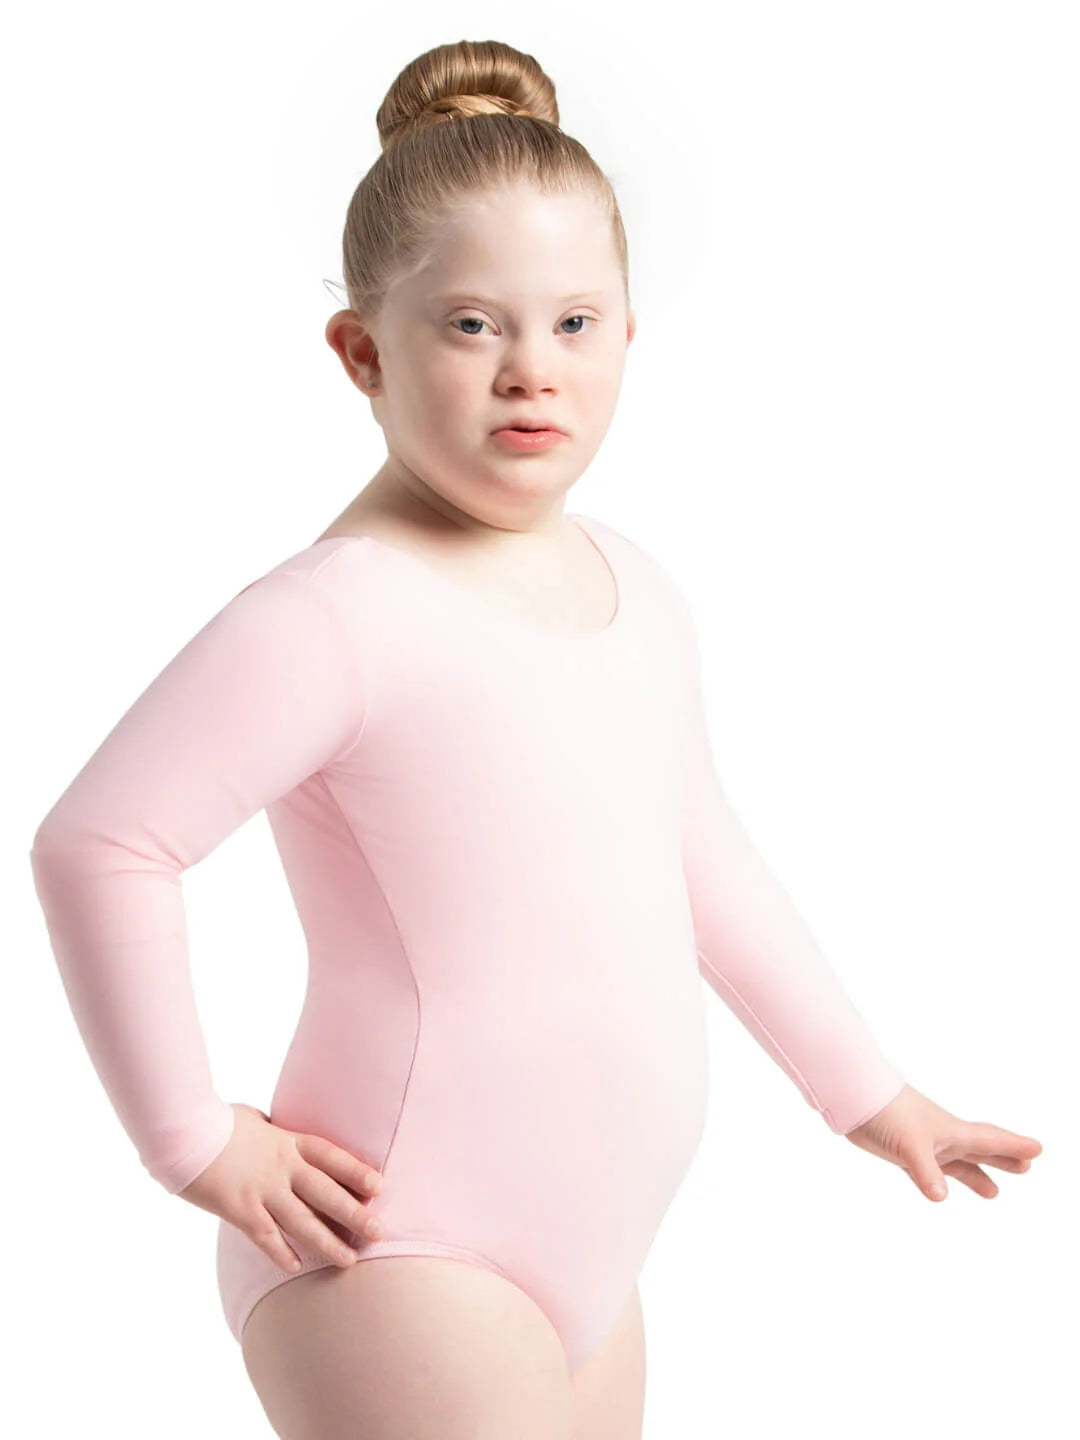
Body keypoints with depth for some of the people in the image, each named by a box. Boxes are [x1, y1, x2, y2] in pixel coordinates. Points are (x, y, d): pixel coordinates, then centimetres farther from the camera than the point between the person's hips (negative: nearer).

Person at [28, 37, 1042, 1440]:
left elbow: (703, 860, 19)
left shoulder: (640, 593, 7)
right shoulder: (337, 615, -19)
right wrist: (196, 1143, -16)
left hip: (583, 1269, 8)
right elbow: (96, 845, -21)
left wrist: (867, 1092, 25)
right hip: (394, 1270, -8)